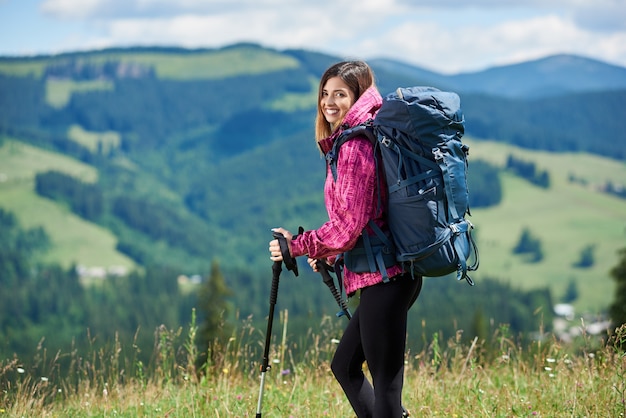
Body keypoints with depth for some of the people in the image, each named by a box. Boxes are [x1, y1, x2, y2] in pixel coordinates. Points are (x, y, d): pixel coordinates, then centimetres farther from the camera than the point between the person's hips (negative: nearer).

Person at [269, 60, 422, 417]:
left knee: (386, 382, -6)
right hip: (392, 273, 11)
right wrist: (330, 255, 20)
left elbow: (350, 224, -17)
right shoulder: (367, 136, 17)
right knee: (345, 365, 19)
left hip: (382, 277, -11)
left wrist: (296, 245, -6)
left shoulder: (354, 146, -14)